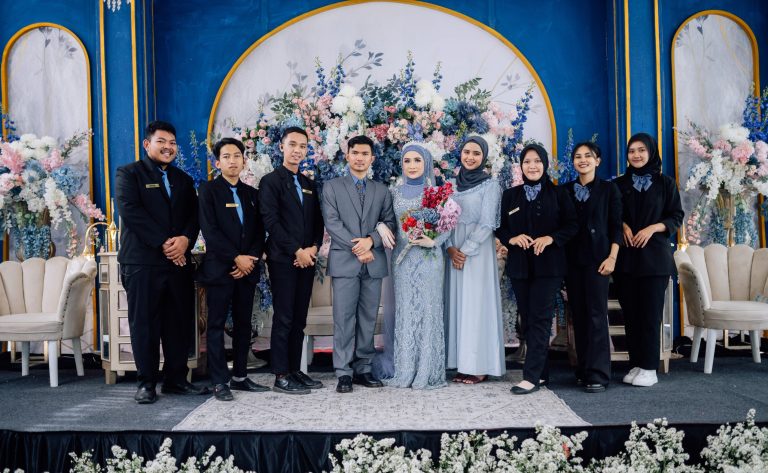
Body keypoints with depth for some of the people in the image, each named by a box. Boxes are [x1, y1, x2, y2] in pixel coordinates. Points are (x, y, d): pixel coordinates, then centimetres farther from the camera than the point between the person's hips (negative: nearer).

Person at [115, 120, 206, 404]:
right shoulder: (129, 173, 3)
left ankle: (176, 379, 15)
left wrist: (185, 239, -9)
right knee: (144, 324, 0)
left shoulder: (183, 180, 20)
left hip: (179, 261, 5)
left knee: (180, 323, 5)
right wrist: (163, 243, -14)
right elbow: (130, 212, -10)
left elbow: (194, 215, 12)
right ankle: (146, 383, 10)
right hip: (143, 261, -5)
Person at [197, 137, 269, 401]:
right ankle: (220, 382, 5)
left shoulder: (251, 194, 14)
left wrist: (252, 259, -6)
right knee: (217, 325, -1)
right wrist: (236, 258, -14)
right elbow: (210, 230, -10)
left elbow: (259, 232, 10)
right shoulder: (208, 190, 0)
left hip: (247, 269, 5)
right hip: (219, 268, -5)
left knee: (244, 324, 9)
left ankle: (240, 377, 17)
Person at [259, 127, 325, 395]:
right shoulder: (271, 181, -2)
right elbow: (271, 221, -11)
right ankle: (281, 376, 1)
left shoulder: (309, 185, 17)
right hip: (283, 259, -6)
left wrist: (313, 248, -3)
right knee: (284, 319, -4)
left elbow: (318, 222, 15)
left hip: (306, 259, 6)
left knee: (299, 319, 8)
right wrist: (297, 251, -14)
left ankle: (295, 370, 16)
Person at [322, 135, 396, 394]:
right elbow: (332, 222, -4)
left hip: (374, 263, 3)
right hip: (344, 261, -3)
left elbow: (389, 221, 7)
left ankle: (363, 368, 15)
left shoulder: (382, 190, 16)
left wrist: (370, 240, -12)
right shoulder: (332, 187, 6)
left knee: (368, 319, 6)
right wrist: (356, 248, -11)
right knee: (344, 319, -3)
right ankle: (343, 372, 4)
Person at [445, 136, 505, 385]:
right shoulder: (454, 185, 12)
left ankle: (478, 366, 3)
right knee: (457, 303, 5)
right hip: (454, 251, 5)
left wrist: (465, 251, -14)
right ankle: (460, 363, 12)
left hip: (478, 252, -5)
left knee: (476, 304, -4)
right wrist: (450, 248, -7)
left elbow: (486, 224, -10)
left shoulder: (490, 185, -2)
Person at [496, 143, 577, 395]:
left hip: (548, 265, -3)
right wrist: (512, 239, -11)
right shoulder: (510, 195, 10)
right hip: (519, 265, 3)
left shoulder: (558, 193, 4)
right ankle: (541, 372, 17)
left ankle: (531, 376, -9)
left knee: (540, 318, -9)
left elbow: (571, 225, 0)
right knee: (527, 319, 6)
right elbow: (500, 228, 9)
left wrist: (550, 238, -16)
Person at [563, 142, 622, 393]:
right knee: (578, 314, 5)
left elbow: (616, 225, 0)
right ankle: (583, 369, 14)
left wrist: (612, 257, -10)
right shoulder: (566, 190, 11)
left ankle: (598, 374, -4)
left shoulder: (609, 188, 4)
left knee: (596, 313, -7)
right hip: (572, 258, 3)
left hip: (597, 258, -3)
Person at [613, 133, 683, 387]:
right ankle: (635, 364, 9)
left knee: (651, 312, -4)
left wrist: (652, 228, -13)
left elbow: (676, 217, 3)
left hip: (654, 255, -2)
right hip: (625, 256, 2)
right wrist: (623, 225, -8)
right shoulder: (619, 184, 10)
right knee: (630, 312, 1)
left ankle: (649, 368, 1)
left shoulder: (666, 183, 5)